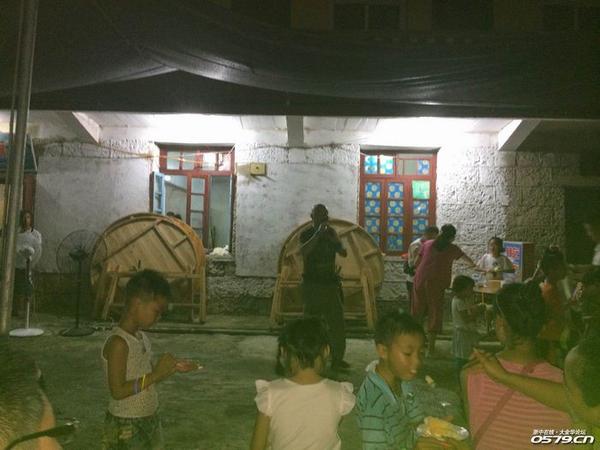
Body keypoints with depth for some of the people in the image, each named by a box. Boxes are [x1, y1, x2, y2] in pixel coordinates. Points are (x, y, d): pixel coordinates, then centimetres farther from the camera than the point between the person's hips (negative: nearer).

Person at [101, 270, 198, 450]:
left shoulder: (142, 337, 2)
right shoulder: (118, 342, -24)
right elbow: (118, 391, -27)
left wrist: (173, 368, -2)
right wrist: (155, 374, -27)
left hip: (148, 420, 8)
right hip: (126, 427, -8)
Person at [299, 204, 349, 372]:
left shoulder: (331, 233, 10)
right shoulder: (306, 234, -2)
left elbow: (344, 253, 2)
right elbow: (303, 251, -22)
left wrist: (333, 239, -13)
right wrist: (318, 234, -24)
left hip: (330, 284, 4)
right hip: (312, 285, -4)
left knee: (337, 323, 3)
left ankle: (337, 359, 11)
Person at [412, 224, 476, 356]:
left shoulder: (427, 244, 11)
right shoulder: (452, 248, 7)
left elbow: (416, 263, 12)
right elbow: (466, 258, 25)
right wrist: (473, 265, 44)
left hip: (420, 280, 3)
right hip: (437, 283, -3)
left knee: (418, 310, 16)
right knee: (435, 312, 5)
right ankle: (431, 347, 7)